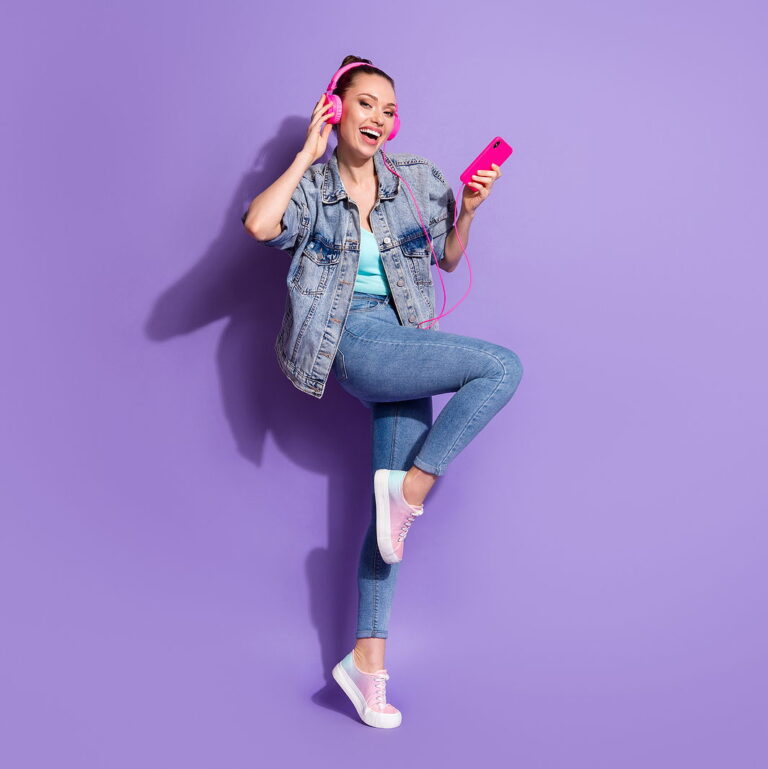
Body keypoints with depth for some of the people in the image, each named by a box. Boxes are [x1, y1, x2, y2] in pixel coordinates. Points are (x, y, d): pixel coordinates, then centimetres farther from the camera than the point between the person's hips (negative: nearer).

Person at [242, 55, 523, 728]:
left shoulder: (417, 178, 10)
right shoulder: (311, 185, 1)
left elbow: (447, 258, 19)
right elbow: (260, 224, -20)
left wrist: (467, 209, 1)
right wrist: (309, 155, -10)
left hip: (404, 344, 5)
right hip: (353, 341, -5)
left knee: (397, 500, 2)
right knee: (502, 366, -23)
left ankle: (368, 661, 10)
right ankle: (407, 494, -13)